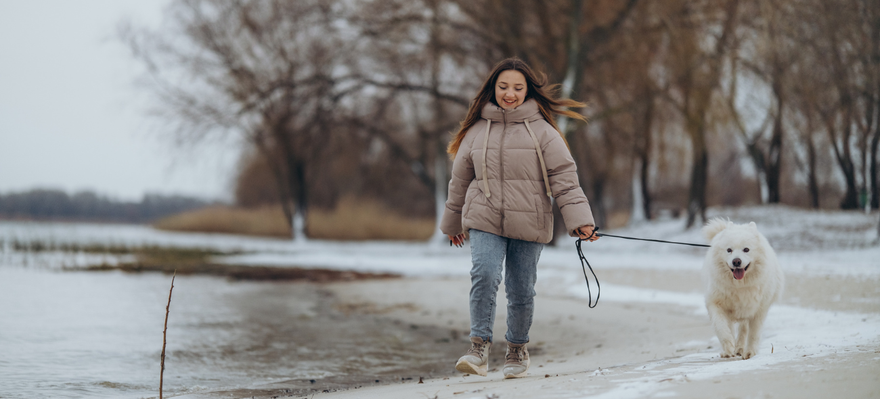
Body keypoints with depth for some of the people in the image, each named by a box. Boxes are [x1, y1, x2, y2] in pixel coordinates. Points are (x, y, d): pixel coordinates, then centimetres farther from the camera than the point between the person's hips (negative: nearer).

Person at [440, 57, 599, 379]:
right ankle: (479, 347, -14)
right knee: (484, 276, -19)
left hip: (528, 225, -1)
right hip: (484, 222, 1)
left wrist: (580, 220, -12)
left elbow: (564, 178, -3)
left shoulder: (542, 131, 0)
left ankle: (517, 350, 25)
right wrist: (453, 223, 26)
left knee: (522, 290, 5)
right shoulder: (477, 131, 9)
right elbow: (460, 180, 19)